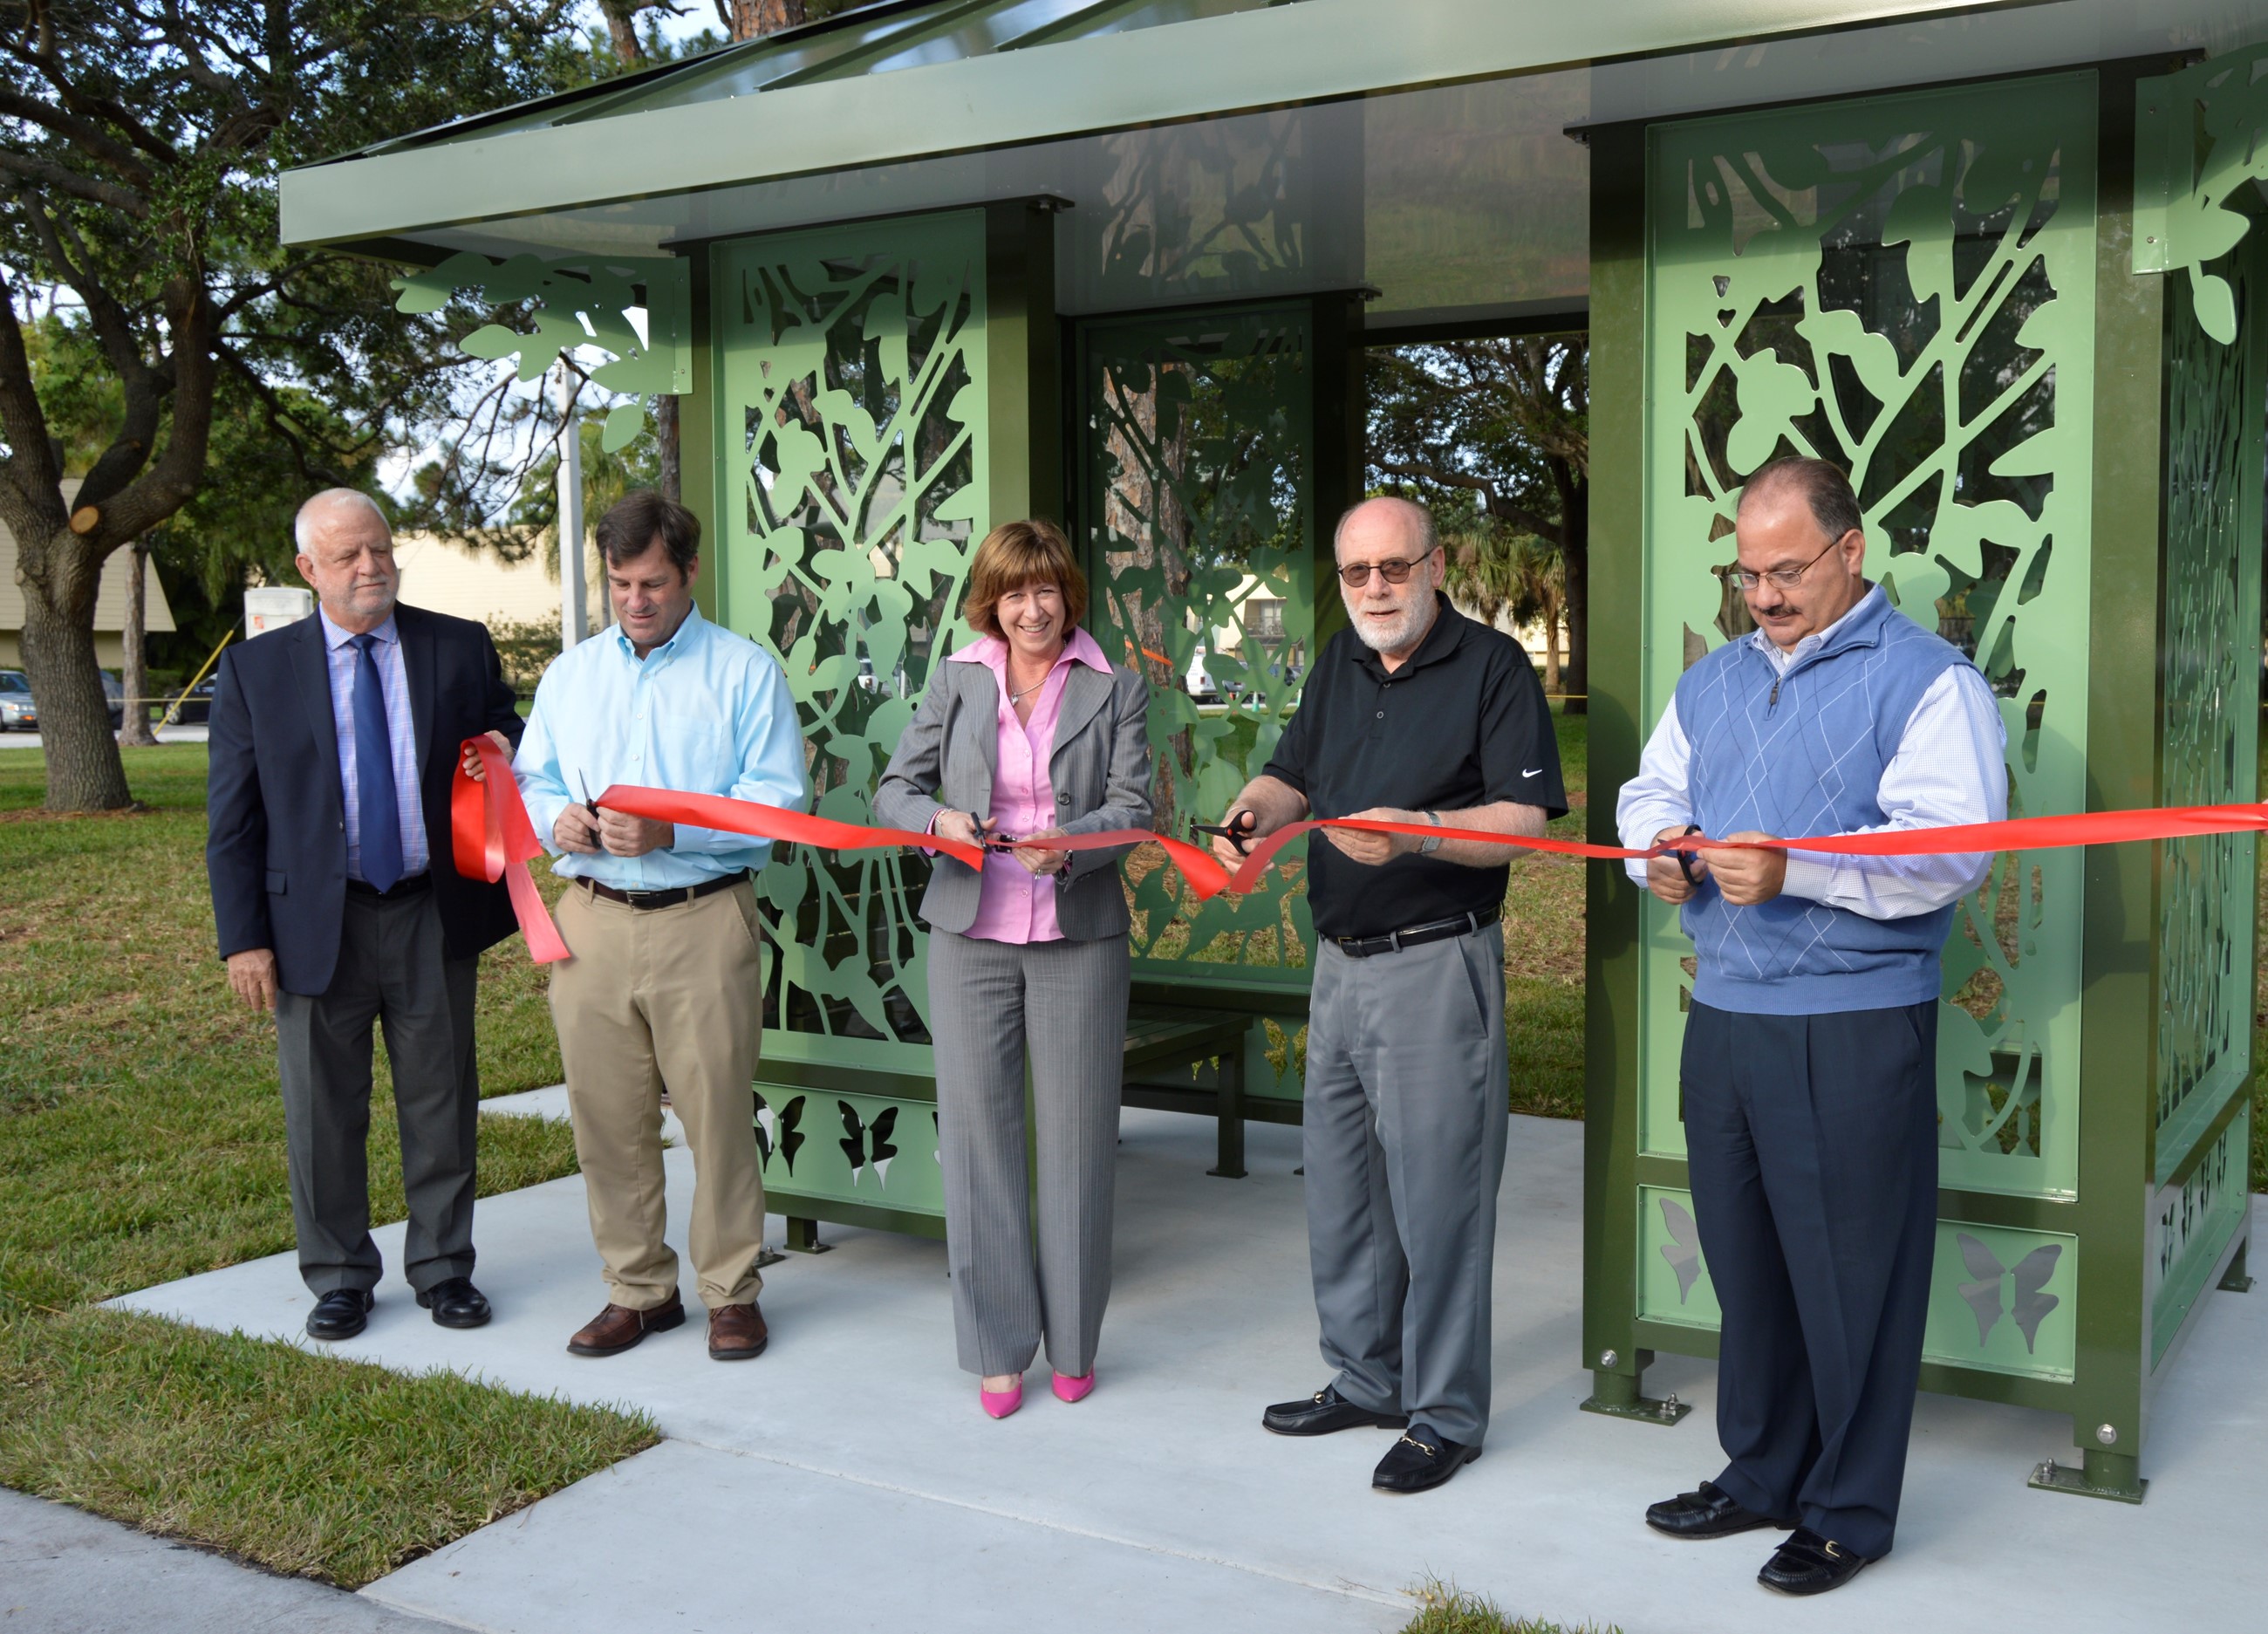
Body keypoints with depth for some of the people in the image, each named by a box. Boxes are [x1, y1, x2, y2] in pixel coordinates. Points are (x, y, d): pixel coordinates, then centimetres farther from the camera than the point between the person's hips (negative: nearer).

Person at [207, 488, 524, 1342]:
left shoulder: (460, 648, 4)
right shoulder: (257, 669, 1)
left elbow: (510, 740, 16)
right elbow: (233, 816, 1)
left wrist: (504, 754, -10)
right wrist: (243, 937, -6)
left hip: (434, 917, 1)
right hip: (315, 925, -1)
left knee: (441, 1103, 10)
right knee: (323, 1112, 9)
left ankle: (442, 1266, 26)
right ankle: (339, 1277, 25)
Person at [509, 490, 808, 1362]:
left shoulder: (744, 670, 1)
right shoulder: (570, 673, 17)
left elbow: (778, 796, -8)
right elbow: (530, 778, 17)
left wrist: (669, 831, -19)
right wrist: (555, 819, -7)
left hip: (704, 921, -4)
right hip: (592, 921, 4)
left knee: (718, 1110, 0)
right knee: (607, 1116, 7)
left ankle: (730, 1290, 14)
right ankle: (638, 1289, 21)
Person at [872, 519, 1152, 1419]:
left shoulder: (1116, 690, 5)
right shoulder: (955, 681, 8)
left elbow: (1132, 808, -3)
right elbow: (895, 788, 8)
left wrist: (1068, 840, -22)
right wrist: (940, 820, -14)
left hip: (1078, 937, -1)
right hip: (971, 935, 1)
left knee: (1076, 1140, 4)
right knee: (977, 1134, 3)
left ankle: (1073, 1344, 19)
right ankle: (997, 1347, 16)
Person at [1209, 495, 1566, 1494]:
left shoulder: (1491, 665, -9)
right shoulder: (1340, 663, 12)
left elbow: (1528, 818, -16)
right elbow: (1294, 776, 17)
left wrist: (1421, 833, -30)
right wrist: (1252, 812, -6)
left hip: (1436, 964, -7)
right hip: (1339, 962, 8)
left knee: (1437, 1195, -1)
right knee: (1339, 1188, 16)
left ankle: (1445, 1416, 12)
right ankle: (1364, 1380, 31)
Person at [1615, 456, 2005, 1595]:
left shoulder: (1926, 680, -5)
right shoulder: (1711, 682, 17)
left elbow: (1952, 847, -17)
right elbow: (1650, 792, 19)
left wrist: (1795, 869, -28)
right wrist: (1658, 849, -5)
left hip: (1856, 1029, -6)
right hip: (1722, 1018, 6)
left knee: (1850, 1277, 2)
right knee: (1743, 1261, 15)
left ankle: (1850, 1513, 17)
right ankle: (1761, 1474, 31)